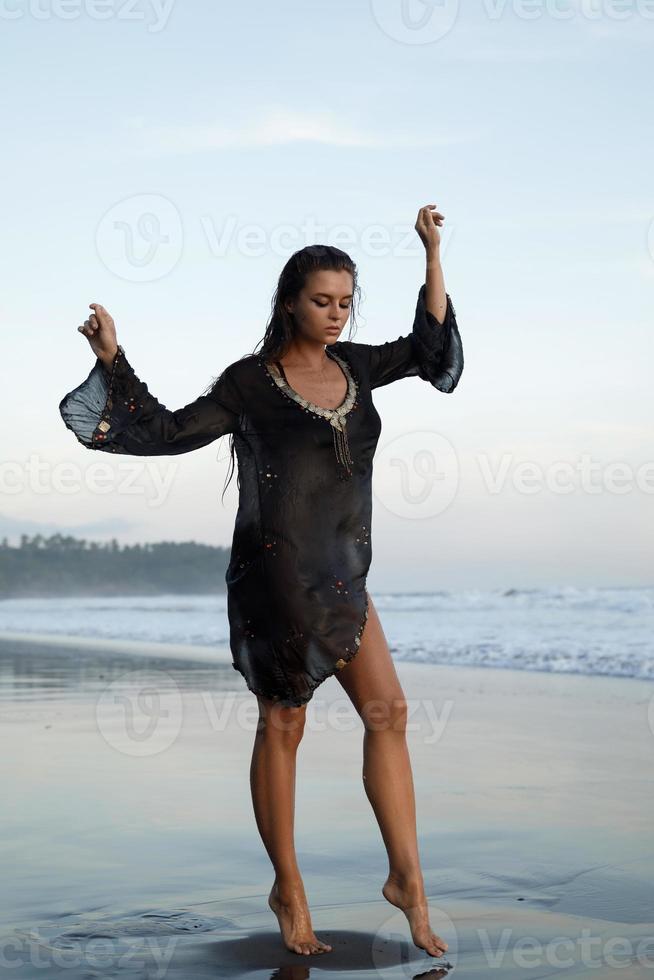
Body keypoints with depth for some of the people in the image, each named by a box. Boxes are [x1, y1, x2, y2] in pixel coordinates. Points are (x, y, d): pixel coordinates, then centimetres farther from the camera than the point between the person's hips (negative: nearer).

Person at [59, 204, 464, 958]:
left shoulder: (353, 366, 12)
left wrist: (433, 255, 13)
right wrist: (113, 360, -6)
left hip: (343, 577, 6)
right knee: (282, 727, 3)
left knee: (387, 712, 0)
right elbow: (168, 431, 0)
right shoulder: (250, 382, -2)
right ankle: (288, 891, 15)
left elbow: (432, 349, 18)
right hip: (276, 575, -6)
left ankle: (406, 877, 9)